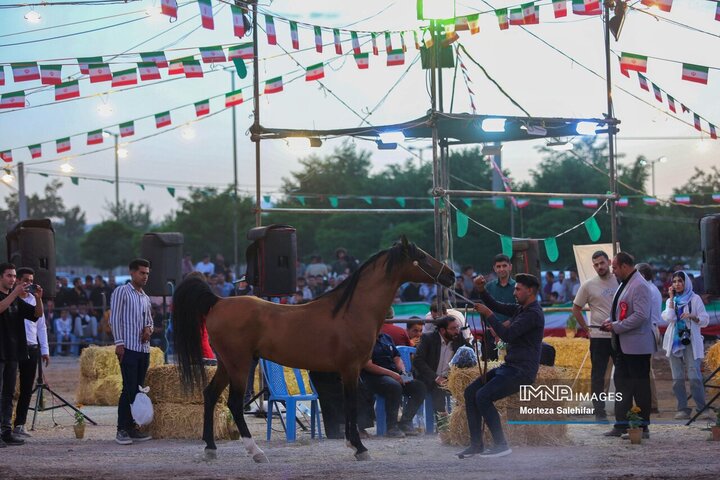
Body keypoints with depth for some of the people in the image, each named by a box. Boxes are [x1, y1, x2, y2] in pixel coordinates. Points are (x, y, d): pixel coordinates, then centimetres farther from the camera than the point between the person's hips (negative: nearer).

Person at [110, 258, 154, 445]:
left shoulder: (146, 298, 20)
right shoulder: (122, 292, -1)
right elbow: (114, 319, -7)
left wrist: (148, 329, 3)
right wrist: (119, 343, -15)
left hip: (144, 349, 7)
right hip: (128, 348, -7)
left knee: (138, 389, 6)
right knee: (129, 389, -11)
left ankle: (132, 427, 11)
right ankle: (122, 430, -8)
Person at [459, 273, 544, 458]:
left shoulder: (533, 314, -16)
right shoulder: (520, 309, 14)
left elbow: (507, 335, -23)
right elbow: (496, 306, 19)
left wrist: (488, 315, -17)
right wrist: (481, 290, 2)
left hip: (522, 371, -10)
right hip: (510, 367, 10)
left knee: (483, 396, -22)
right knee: (470, 392, 1)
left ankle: (501, 445, -16)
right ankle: (476, 444, 0)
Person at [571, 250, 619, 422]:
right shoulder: (588, 286, -2)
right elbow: (576, 309, 6)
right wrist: (587, 329, 1)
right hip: (599, 336, -2)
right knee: (598, 375, 1)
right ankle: (599, 412, 6)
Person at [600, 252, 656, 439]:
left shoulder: (640, 286, -16)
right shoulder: (624, 284, 16)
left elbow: (641, 316, -24)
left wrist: (616, 326, -19)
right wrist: (611, 321, 7)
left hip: (637, 345, -10)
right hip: (623, 345, 10)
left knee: (640, 386, -3)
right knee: (621, 382, 11)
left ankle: (643, 427, 3)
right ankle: (621, 425, 15)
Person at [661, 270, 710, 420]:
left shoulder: (695, 299, 6)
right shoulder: (671, 301, 15)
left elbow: (705, 320, 4)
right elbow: (668, 318, -3)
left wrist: (692, 316, -13)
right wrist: (672, 298, -2)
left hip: (691, 342, -3)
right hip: (675, 341, 4)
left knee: (694, 376, -13)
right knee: (677, 378, 1)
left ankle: (701, 408, -10)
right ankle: (682, 409, 6)